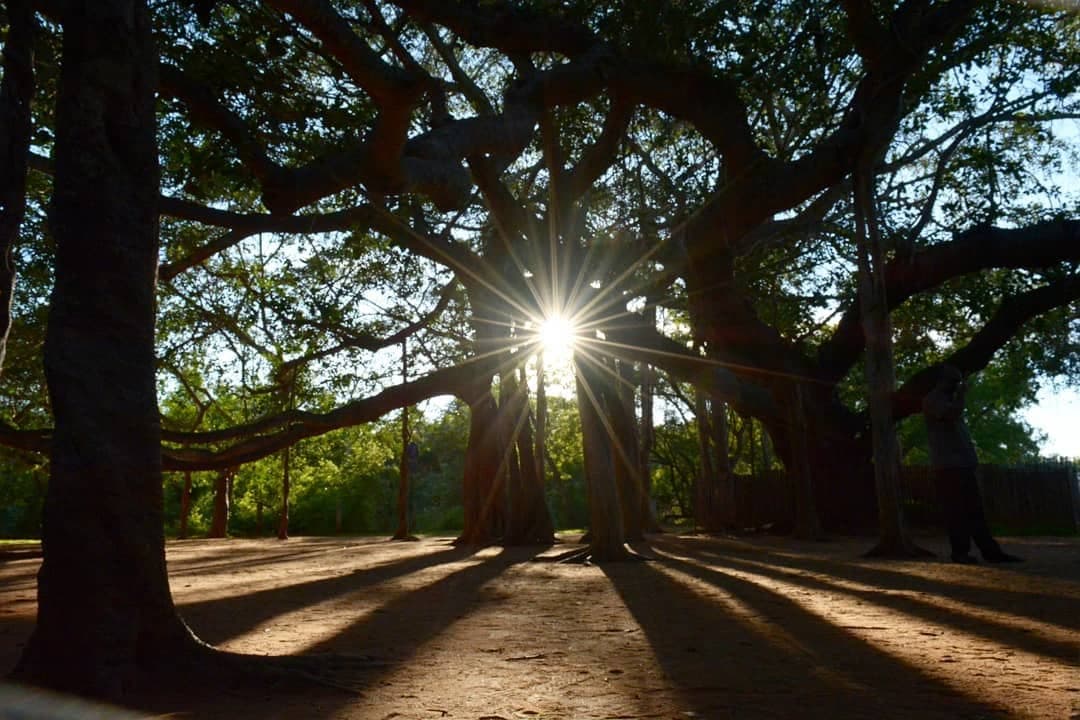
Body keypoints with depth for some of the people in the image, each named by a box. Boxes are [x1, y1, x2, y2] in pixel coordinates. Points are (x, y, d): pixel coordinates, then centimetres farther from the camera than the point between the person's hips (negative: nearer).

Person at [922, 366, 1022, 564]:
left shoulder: (948, 400, 25)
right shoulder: (932, 399, -5)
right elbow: (953, 414, -22)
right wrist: (961, 394, -9)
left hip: (963, 464, 10)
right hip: (947, 465, -10)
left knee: (975, 509, 7)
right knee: (956, 511, -8)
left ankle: (991, 551, 8)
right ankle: (960, 551, -3)